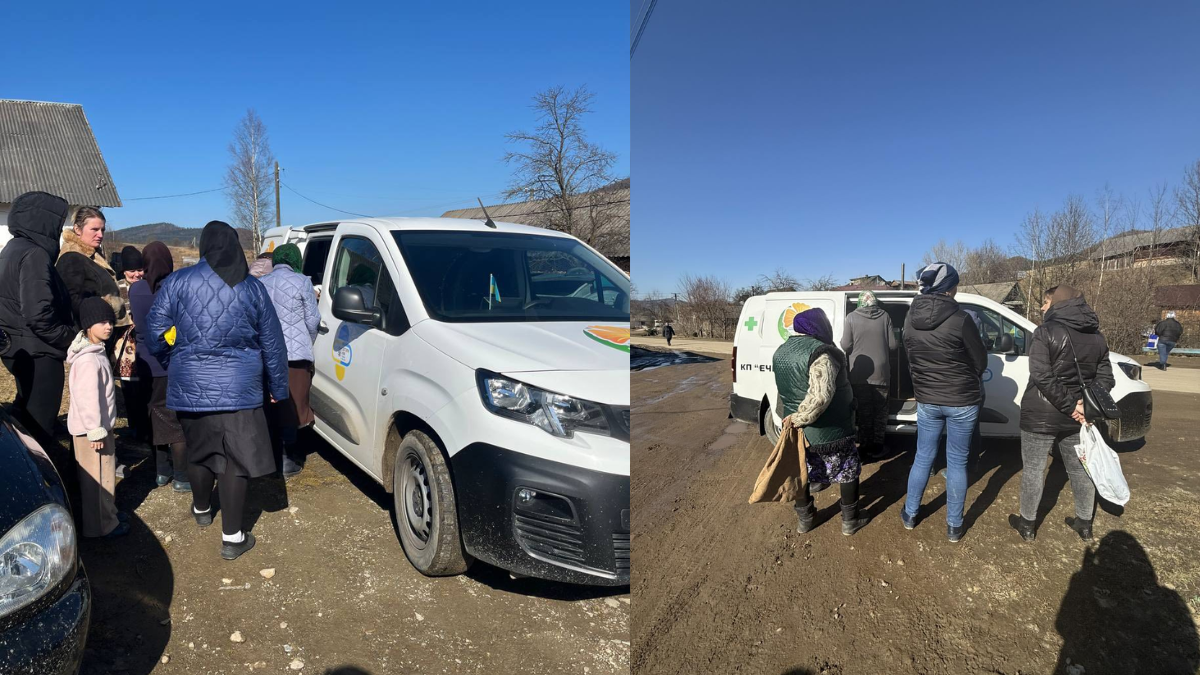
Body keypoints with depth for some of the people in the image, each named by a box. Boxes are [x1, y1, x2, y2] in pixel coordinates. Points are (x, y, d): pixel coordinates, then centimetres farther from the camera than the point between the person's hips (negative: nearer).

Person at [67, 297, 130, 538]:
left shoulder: (96, 350, 8)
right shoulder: (88, 359, -24)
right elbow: (87, 398, -25)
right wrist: (95, 431, -21)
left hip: (100, 425, 10)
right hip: (91, 428, -10)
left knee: (103, 473, 20)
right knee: (98, 477, 2)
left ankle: (106, 516, 33)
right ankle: (103, 525, 13)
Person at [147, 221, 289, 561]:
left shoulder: (178, 282, -2)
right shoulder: (252, 287, 3)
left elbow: (156, 332, -2)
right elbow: (272, 342, 7)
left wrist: (172, 365, 17)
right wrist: (279, 387, 15)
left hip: (190, 386, 1)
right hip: (238, 387, -1)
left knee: (198, 449, 20)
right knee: (236, 457, 2)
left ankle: (201, 509, 44)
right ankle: (232, 537, 5)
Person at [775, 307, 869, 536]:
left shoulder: (780, 352, 4)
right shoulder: (821, 352, -24)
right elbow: (820, 396, -34)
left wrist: (793, 419, 14)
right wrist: (799, 419, -25)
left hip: (798, 431, 7)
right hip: (830, 431, -6)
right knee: (849, 472, 15)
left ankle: (805, 519, 34)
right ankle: (850, 521, 25)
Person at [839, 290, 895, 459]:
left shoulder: (852, 317, -6)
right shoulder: (884, 316, -2)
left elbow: (845, 346, -9)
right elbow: (892, 345, -2)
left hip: (859, 373, -1)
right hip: (881, 372, 1)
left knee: (864, 411, 9)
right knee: (880, 410, 12)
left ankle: (865, 446, 14)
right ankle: (877, 446, 16)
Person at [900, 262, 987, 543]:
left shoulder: (910, 318, -5)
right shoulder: (960, 319, -19)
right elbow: (980, 362, -6)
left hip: (926, 401, 4)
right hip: (962, 401, -4)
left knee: (923, 457, 18)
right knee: (957, 462, 10)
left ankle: (910, 514, 29)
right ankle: (954, 526, 22)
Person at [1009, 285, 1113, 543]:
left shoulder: (1046, 332, -15)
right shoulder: (1097, 337, 6)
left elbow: (1042, 376, -23)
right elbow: (1105, 378, 4)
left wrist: (1069, 405, -16)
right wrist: (1086, 407, -6)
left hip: (1041, 415, -6)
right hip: (1077, 416, 6)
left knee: (1033, 469, 7)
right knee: (1080, 468, 19)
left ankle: (1028, 524, 18)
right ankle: (1085, 524, 32)